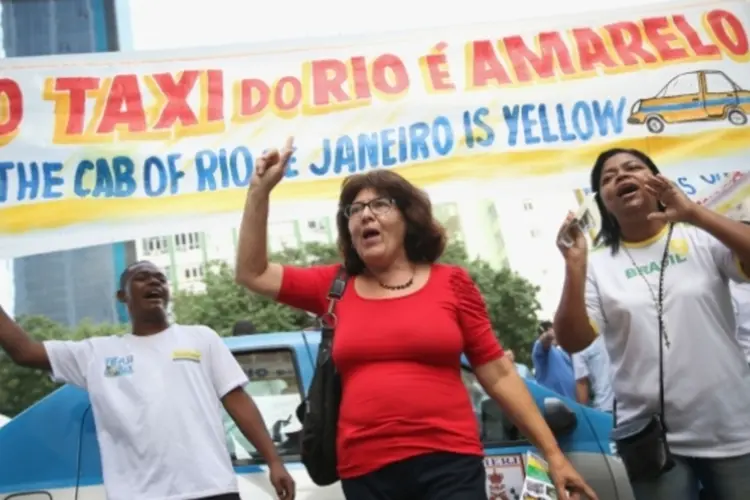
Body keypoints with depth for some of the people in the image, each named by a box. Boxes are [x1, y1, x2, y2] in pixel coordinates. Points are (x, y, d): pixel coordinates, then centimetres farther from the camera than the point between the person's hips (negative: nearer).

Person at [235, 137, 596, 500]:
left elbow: (499, 375, 5)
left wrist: (552, 453, 3)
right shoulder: (336, 287, 11)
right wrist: (260, 190, 7)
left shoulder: (451, 282, 5)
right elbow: (252, 274, 14)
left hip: (449, 463, -2)